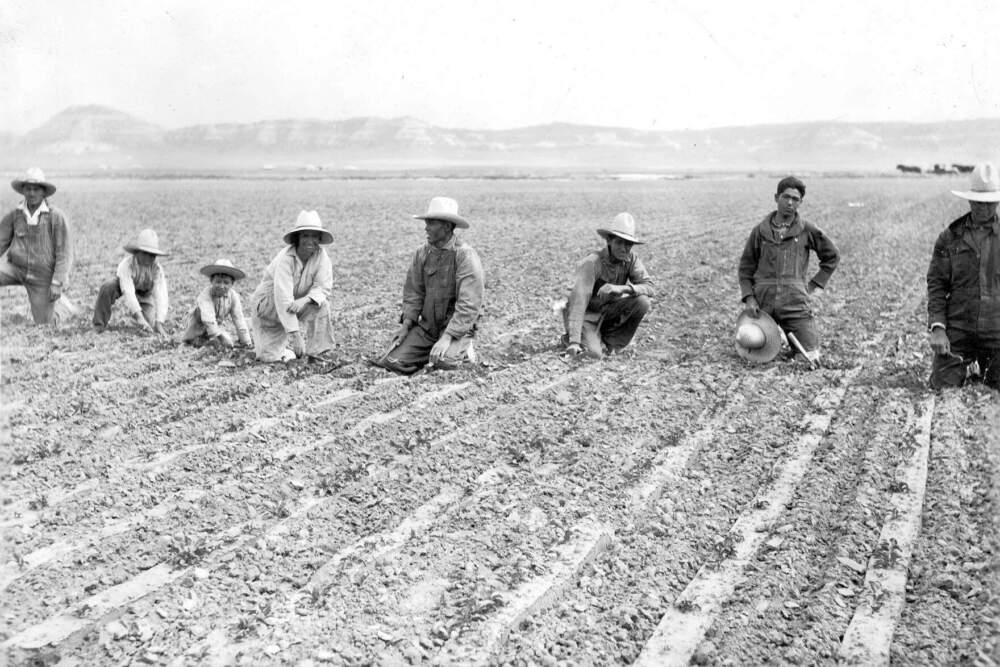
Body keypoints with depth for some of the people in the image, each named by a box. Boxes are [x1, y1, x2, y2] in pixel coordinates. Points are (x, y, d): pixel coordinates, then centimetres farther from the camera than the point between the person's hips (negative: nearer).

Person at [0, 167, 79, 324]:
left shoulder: (56, 217, -13)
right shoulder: (14, 215, -2)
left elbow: (64, 253, -12)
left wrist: (57, 283, -16)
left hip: (42, 276, -3)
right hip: (15, 266, 3)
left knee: (44, 323, 6)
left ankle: (65, 306, 38)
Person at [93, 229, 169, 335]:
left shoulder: (157, 268, -32)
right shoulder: (126, 264, -37)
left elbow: (161, 295, -36)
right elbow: (128, 293, -46)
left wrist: (159, 323, -48)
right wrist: (140, 318, -57)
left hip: (144, 292, 1)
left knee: (150, 325, -15)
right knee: (107, 288, -36)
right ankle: (99, 326, -15)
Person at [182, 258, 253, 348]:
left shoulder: (233, 296, -20)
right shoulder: (206, 295, -33)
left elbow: (239, 319, -17)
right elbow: (208, 318, -43)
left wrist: (246, 341, -20)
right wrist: (219, 335, -50)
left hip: (216, 325, 3)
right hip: (199, 324, -3)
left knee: (228, 342, -10)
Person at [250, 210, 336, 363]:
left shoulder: (321, 255, -14)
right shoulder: (286, 258, -29)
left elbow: (324, 287, -20)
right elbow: (284, 298, -35)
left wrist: (305, 300, -42)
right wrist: (295, 335, -42)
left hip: (298, 305, 4)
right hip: (266, 305, -4)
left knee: (321, 303, -25)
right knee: (269, 357, -18)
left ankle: (316, 352, -9)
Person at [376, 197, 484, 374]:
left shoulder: (465, 255, -15)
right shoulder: (422, 253, 4)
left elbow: (469, 305, -20)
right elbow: (413, 293, 11)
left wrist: (447, 337, -27)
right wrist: (406, 325, -2)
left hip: (457, 326, -5)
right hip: (427, 325, 5)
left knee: (443, 362, -31)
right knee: (393, 361, -11)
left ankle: (462, 351, 3)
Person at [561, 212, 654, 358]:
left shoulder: (631, 259, -9)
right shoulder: (592, 262, -26)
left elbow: (649, 287, -18)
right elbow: (578, 302, -33)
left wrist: (622, 288, -39)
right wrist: (574, 342, -41)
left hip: (608, 311, 5)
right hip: (587, 313, -5)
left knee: (642, 301, -19)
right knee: (594, 354, -28)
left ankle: (610, 342, -2)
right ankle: (571, 338, 6)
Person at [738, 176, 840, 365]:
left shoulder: (807, 230, 3)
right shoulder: (761, 230, 6)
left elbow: (832, 256, 15)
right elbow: (746, 266, 10)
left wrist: (814, 284, 7)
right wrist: (748, 297, -2)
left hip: (795, 304, -1)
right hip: (763, 304, 1)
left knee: (811, 359, -2)